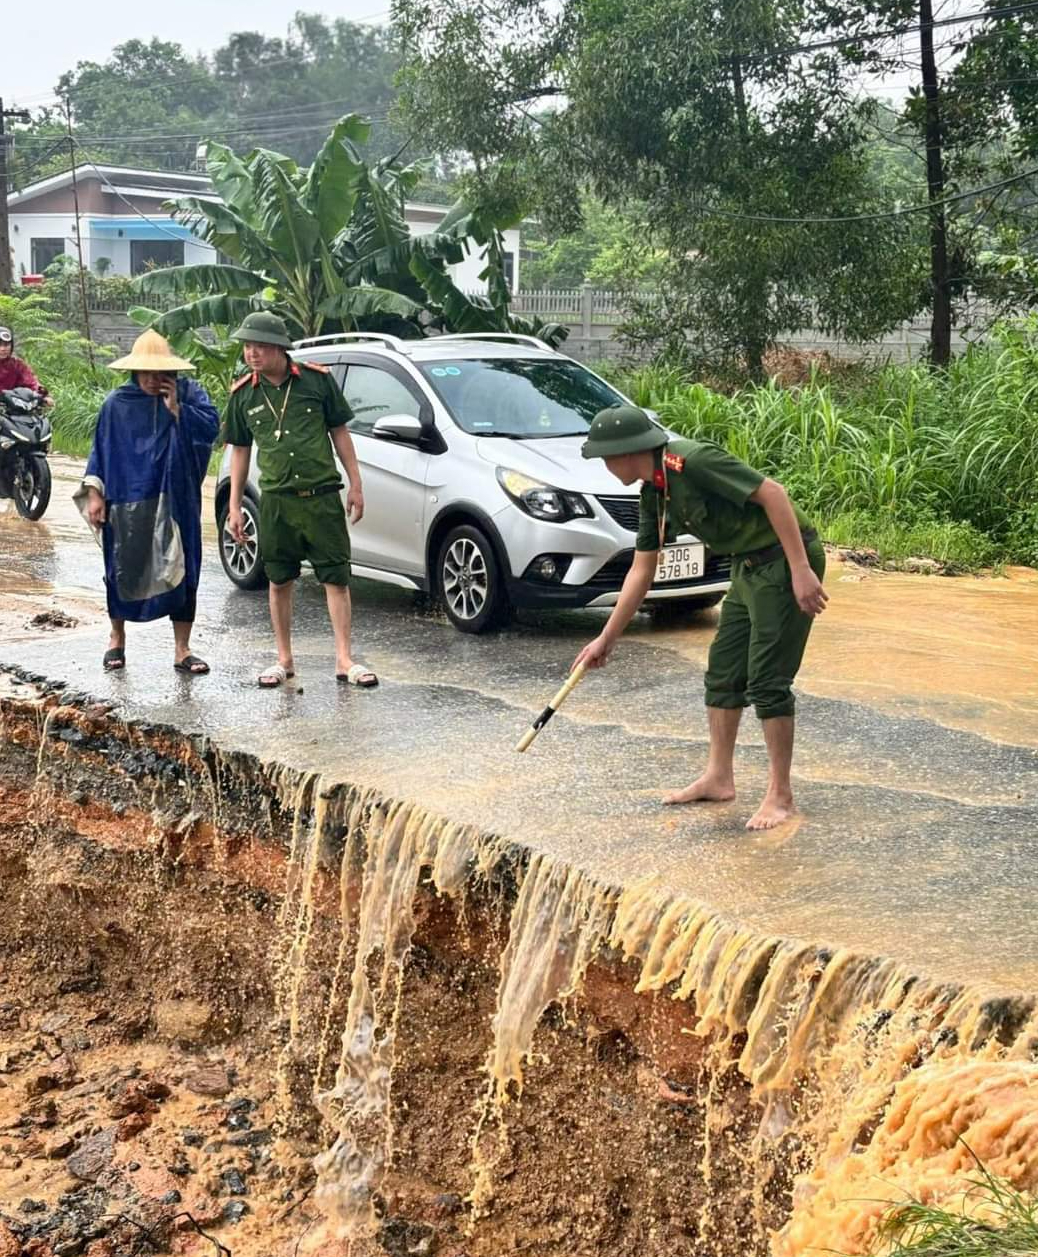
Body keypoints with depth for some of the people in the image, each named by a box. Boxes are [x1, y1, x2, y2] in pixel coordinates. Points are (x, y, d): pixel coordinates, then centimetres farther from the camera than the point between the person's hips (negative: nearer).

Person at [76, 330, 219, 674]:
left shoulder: (188, 394, 2)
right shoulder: (117, 403, 2)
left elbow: (211, 426, -10)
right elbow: (101, 449, 6)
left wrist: (177, 409, -18)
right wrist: (94, 492, 1)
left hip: (176, 501, 0)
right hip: (126, 501, 0)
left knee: (182, 571, 1)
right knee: (123, 570, 7)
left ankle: (181, 649, 9)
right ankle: (117, 638, 28)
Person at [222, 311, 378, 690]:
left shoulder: (316, 380, -2)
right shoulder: (243, 393, 3)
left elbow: (339, 432, 5)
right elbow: (240, 450, 10)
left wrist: (356, 485, 3)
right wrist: (234, 507, 7)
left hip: (322, 497, -1)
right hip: (275, 502, 2)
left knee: (337, 579, -2)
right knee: (280, 583, 9)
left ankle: (344, 660, 4)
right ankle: (284, 660, 21)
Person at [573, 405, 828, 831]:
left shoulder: (693, 460, -21)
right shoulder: (652, 495, 8)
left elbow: (772, 493, -23)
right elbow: (642, 570, 16)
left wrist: (801, 569, -26)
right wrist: (606, 638, 17)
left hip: (787, 560, -9)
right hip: (748, 567, 10)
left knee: (767, 681, -8)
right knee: (722, 672, 13)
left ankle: (780, 796, 4)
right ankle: (718, 778, 26)